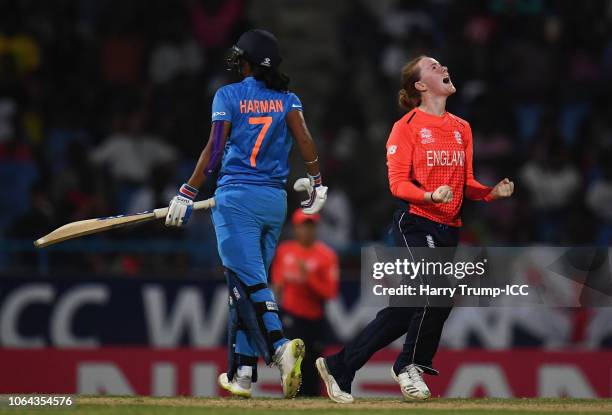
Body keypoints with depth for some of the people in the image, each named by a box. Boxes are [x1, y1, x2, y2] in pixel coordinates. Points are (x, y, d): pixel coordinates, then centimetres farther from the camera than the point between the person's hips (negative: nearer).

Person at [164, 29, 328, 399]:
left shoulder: (228, 95, -1)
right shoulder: (287, 98, 9)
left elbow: (214, 150, -7)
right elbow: (304, 139, -5)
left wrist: (187, 195, -4)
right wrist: (317, 184, 6)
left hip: (237, 197, -5)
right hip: (276, 200, 5)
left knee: (249, 282, -11)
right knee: (248, 283, 12)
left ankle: (279, 345, -35)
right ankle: (242, 374, 9)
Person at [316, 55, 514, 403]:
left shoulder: (462, 128, 15)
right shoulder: (407, 126, -4)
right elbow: (398, 183, -8)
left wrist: (493, 192, -2)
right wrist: (430, 196, -26)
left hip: (449, 230, 7)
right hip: (416, 223, -7)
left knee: (405, 311, 4)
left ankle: (339, 366, 13)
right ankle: (411, 366, -5)